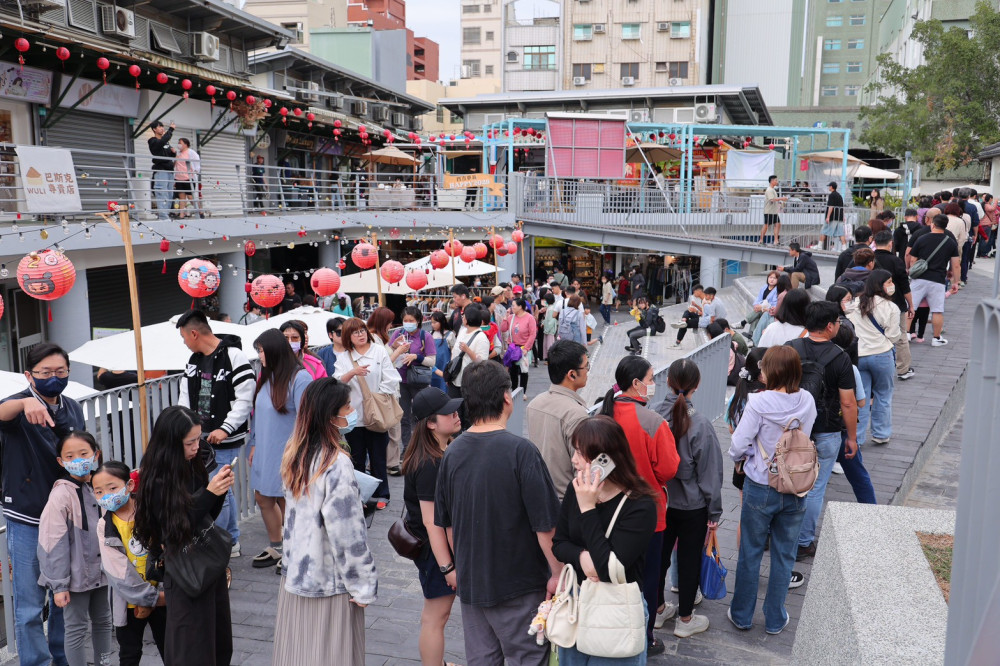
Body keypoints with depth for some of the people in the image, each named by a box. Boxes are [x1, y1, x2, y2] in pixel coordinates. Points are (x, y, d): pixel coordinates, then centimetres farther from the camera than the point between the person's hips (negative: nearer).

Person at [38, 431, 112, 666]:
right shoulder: (62, 494, -17)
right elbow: (55, 543, -17)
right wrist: (59, 584, -16)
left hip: (99, 569, 6)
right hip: (76, 574, -6)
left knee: (103, 621, 18)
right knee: (76, 628, 4)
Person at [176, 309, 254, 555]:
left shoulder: (234, 357, -13)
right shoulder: (193, 360, 12)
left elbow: (245, 400, -16)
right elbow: (185, 398, 16)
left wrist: (225, 429, -23)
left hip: (225, 442, -8)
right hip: (200, 439, 8)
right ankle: (232, 542, 29)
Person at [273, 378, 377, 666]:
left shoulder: (294, 454, 0)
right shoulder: (336, 464, -24)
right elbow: (347, 533, -22)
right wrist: (363, 585, -12)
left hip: (295, 574, 7)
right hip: (329, 581, -7)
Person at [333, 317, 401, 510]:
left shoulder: (380, 351, 3)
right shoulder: (344, 358, 9)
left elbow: (391, 380, -2)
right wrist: (353, 372, -22)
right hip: (353, 416, 2)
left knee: (378, 457, 5)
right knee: (356, 458, 7)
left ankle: (381, 495, 14)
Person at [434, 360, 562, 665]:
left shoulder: (452, 453, -2)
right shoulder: (520, 451, -19)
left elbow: (446, 522, 8)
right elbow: (545, 524, -18)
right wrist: (557, 573, -5)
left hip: (470, 582, 5)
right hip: (519, 582, -5)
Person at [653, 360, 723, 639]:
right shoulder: (700, 424, -22)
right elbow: (709, 472, -13)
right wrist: (714, 513, -1)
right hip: (692, 504, -3)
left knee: (659, 553, 19)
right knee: (689, 558, 12)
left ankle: (658, 608, 37)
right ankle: (685, 619, 27)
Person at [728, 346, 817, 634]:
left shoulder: (759, 402, -19)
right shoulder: (807, 401, -6)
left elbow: (737, 447, -17)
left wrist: (744, 456, 4)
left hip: (760, 488, -3)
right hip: (796, 490, 3)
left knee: (750, 553, 13)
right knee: (784, 555, 16)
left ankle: (742, 615, 26)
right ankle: (775, 619, 28)